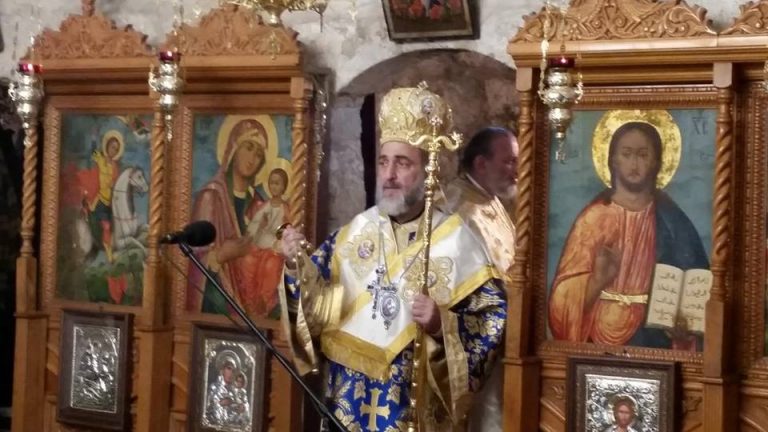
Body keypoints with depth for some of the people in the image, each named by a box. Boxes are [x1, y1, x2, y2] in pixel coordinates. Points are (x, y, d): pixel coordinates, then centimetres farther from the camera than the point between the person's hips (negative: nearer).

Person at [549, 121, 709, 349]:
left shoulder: (672, 220, 4)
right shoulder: (594, 218, 0)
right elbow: (569, 296, -4)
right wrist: (597, 281, -22)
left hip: (656, 341, 1)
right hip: (602, 341, -1)